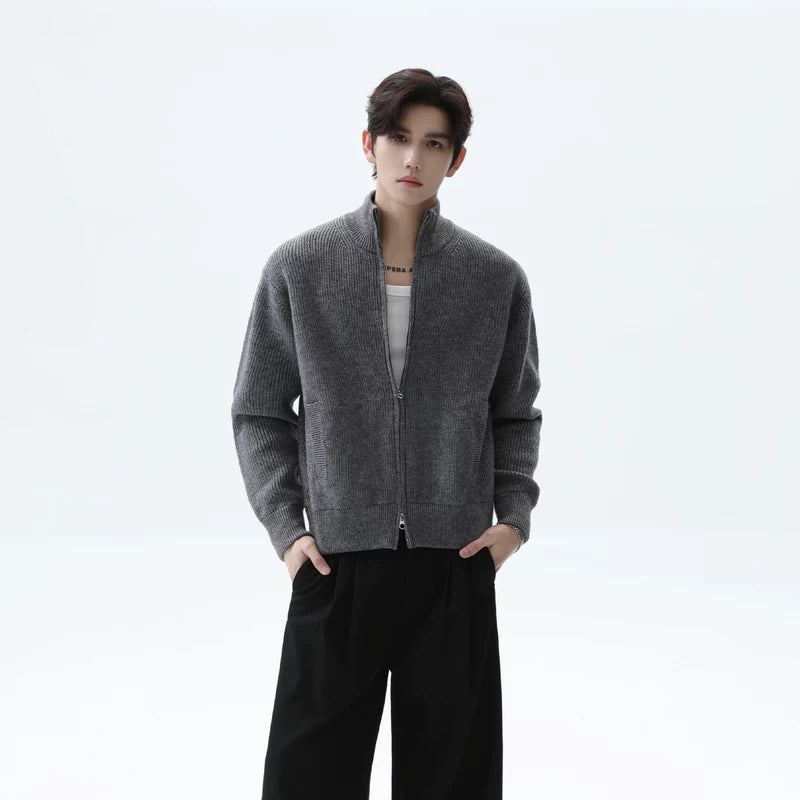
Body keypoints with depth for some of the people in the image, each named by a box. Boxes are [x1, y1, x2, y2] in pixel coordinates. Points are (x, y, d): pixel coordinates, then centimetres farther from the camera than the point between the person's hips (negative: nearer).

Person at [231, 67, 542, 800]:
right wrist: (284, 528, -3)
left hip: (456, 567, 1)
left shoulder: (496, 278, 1)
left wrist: (514, 518, -1)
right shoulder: (300, 268, -1)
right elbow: (260, 412, 6)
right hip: (336, 566, 0)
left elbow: (516, 415, 12)